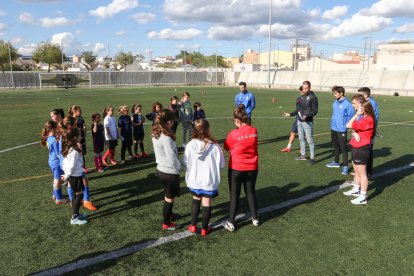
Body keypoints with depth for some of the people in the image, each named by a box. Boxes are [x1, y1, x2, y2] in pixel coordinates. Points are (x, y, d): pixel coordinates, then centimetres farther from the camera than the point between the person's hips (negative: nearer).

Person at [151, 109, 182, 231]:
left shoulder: (155, 134, -1)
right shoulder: (166, 137, -28)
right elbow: (172, 158, -25)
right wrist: (178, 167, -8)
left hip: (161, 169, 8)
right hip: (170, 172, -8)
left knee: (168, 196, 27)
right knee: (169, 198, 10)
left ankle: (168, 214, 47)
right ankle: (166, 224, 25)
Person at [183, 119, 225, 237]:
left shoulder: (190, 145, -15)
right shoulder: (214, 146, -20)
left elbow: (185, 163, -5)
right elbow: (221, 164, -11)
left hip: (194, 180, 2)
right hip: (209, 182, -2)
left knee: (196, 200, 24)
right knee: (207, 204, 14)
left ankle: (193, 226, 31)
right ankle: (204, 229, 28)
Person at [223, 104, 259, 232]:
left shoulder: (234, 134, -18)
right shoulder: (254, 131, -6)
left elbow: (227, 147, -4)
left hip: (236, 169, -4)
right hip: (252, 168, 4)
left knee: (234, 195, 9)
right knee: (251, 192, 20)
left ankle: (231, 223, 16)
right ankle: (255, 218, 34)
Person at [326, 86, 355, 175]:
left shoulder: (347, 104, -15)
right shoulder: (335, 102, 6)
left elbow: (351, 116, -14)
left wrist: (345, 126, -16)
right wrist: (333, 121, 11)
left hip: (341, 130, -8)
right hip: (333, 128, 8)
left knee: (343, 148, -1)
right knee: (335, 146, 20)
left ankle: (345, 166, 5)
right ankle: (336, 162, 36)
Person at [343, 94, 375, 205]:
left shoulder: (367, 119, -23)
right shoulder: (361, 116, 10)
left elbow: (349, 125, -27)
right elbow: (355, 128, 9)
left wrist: (357, 114, -22)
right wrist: (355, 133, -12)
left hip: (362, 148, -10)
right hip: (356, 147, 10)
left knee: (362, 172, -3)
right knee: (357, 171, 21)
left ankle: (363, 197, 5)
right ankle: (356, 190, 36)